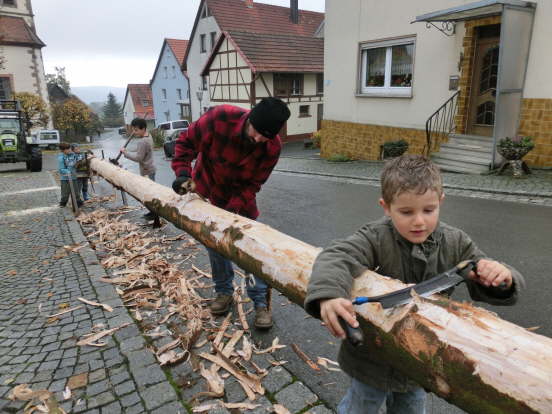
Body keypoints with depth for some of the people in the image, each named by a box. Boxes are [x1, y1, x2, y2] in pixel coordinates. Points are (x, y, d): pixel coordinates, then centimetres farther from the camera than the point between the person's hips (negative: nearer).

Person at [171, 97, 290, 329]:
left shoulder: (272, 147, -26)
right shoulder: (219, 118, -31)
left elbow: (253, 184, -17)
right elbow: (186, 142, -15)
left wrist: (234, 208, -30)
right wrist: (183, 173, -26)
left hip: (241, 195, 0)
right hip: (207, 190, 0)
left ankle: (261, 303, 11)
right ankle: (224, 291, 30)